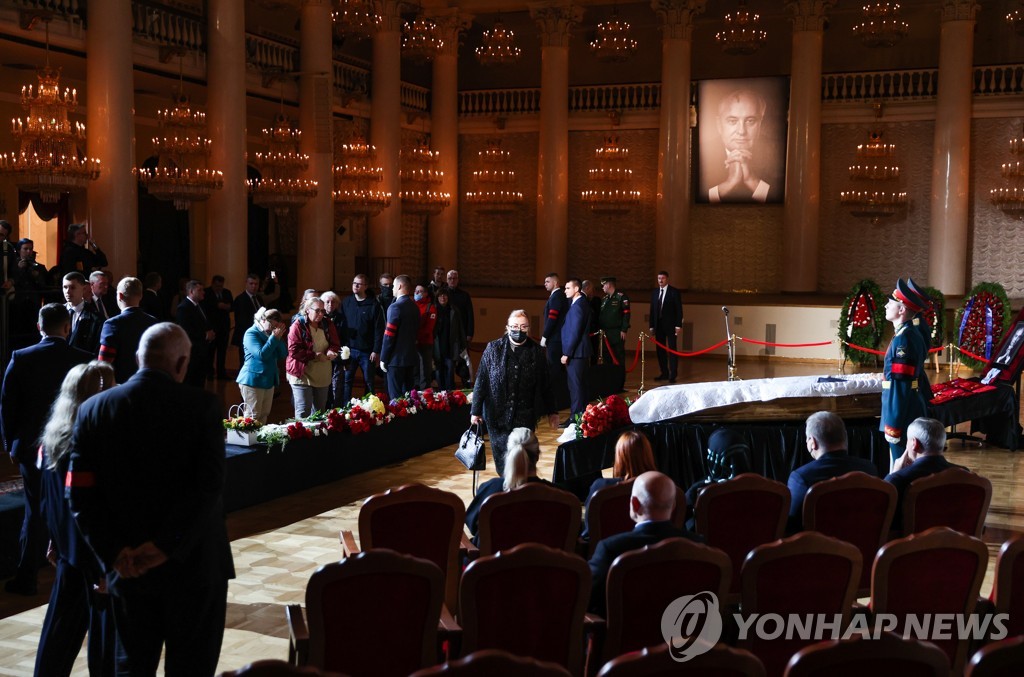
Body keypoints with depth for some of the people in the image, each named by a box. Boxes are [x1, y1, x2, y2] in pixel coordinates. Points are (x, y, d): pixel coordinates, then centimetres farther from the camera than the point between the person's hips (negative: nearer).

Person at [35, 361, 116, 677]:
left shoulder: (51, 439, 0)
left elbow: (47, 500, 9)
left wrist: (55, 541, 20)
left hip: (68, 548, 8)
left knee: (61, 625, 20)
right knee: (104, 627, 6)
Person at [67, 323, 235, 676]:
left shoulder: (93, 409, -2)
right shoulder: (203, 406, -11)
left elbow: (81, 493, -7)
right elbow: (209, 487, -20)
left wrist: (114, 552, -11)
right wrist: (167, 546, -19)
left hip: (127, 568, 3)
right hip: (195, 565, -3)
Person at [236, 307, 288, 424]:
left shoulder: (271, 333, 9)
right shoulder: (251, 334, -12)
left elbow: (283, 354, 5)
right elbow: (261, 354, -25)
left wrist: (279, 338, -9)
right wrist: (274, 338, -22)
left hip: (269, 380, 8)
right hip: (253, 380, -8)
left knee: (264, 415, 12)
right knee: (254, 415, -5)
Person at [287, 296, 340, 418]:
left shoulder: (327, 325, 8)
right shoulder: (298, 326, -9)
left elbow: (335, 344, 9)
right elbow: (293, 351, -16)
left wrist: (330, 351, -15)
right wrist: (315, 355, -19)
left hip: (323, 375, 6)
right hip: (302, 375, -6)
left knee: (319, 411, 14)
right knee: (303, 412, -8)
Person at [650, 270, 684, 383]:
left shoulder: (674, 292, -4)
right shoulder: (654, 292, 10)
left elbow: (679, 309, -6)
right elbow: (652, 310, 12)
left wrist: (678, 325, -12)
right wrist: (652, 326, 8)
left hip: (670, 325, -5)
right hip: (658, 325, 5)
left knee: (672, 350, -3)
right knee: (660, 350, 7)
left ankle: (673, 375, -2)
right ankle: (664, 373, 15)